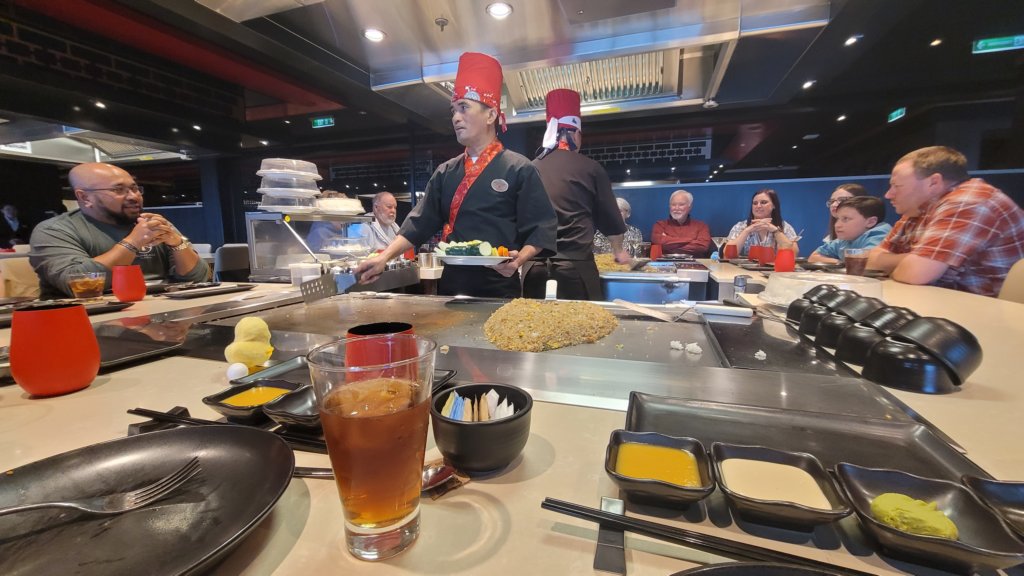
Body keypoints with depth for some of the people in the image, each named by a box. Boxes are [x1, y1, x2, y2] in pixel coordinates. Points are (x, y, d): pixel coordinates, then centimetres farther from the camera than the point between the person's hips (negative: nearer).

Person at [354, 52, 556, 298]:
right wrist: (385, 257, -3)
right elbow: (419, 223, 8)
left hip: (499, 289, -4)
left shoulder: (519, 169, -4)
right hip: (451, 285, 5)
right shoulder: (445, 172, 10)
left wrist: (519, 259, -23)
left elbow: (541, 229, -6)